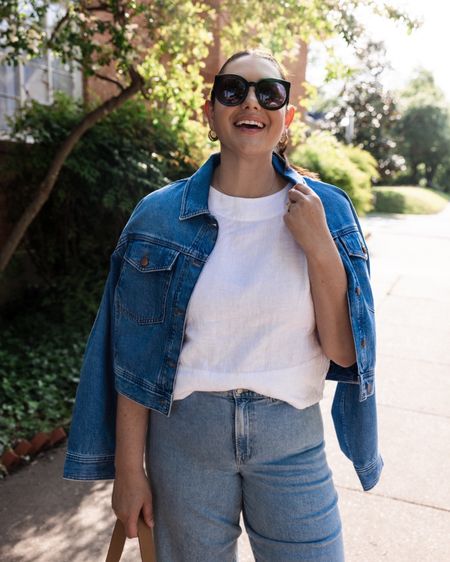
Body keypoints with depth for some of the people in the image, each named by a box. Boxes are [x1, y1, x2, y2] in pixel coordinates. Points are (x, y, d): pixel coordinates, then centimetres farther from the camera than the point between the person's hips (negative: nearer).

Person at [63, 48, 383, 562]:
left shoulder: (327, 210, -5)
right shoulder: (160, 215, -7)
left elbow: (344, 352, -7)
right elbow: (135, 356, -3)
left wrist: (319, 247, -19)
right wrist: (128, 468, 0)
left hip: (292, 435, 1)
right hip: (183, 434, 0)